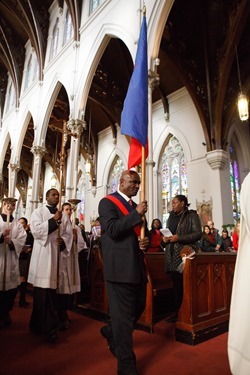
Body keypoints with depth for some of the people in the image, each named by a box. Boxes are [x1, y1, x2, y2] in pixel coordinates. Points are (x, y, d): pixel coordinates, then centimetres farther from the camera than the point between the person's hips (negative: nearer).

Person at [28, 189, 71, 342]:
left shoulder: (63, 216, 14)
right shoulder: (38, 212, 4)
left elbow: (68, 234, 8)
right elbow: (35, 230, -11)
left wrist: (63, 241, -13)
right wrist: (54, 220, -16)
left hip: (57, 254, 4)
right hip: (42, 255, -3)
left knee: (51, 290, 8)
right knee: (42, 291, -3)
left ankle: (40, 324, 23)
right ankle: (49, 326, 8)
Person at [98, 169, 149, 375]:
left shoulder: (135, 206, 17)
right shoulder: (108, 202, -7)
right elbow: (112, 229, -21)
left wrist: (146, 241, 2)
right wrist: (136, 214, -18)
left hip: (137, 265, 9)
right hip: (120, 266, -8)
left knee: (139, 307, 18)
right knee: (123, 315, 2)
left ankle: (110, 332, 44)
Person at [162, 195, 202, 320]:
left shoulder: (192, 215, -1)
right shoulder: (171, 217, 18)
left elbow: (198, 234, -10)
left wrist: (179, 238, -18)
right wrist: (164, 238, 1)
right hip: (171, 255, 6)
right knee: (176, 284, 10)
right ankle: (177, 311, 21)